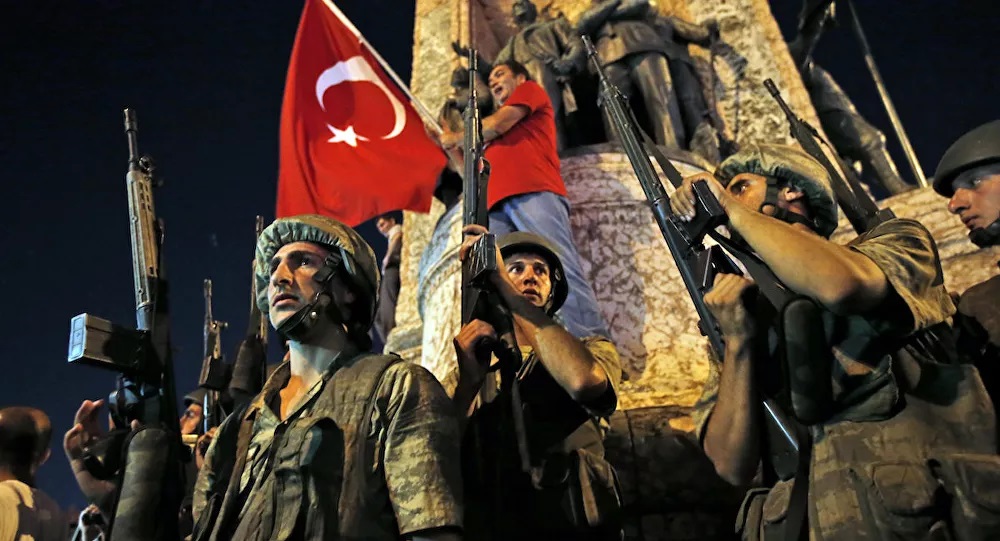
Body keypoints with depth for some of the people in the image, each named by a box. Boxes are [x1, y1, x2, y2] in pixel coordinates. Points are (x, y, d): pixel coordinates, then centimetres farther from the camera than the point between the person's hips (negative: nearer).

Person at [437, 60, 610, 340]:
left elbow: (497, 124, 8)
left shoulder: (530, 90, 23)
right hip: (497, 205, 7)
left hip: (534, 192, -7)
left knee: (561, 268, -23)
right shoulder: (494, 135, 40)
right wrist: (448, 145, 36)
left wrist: (456, 137, 23)